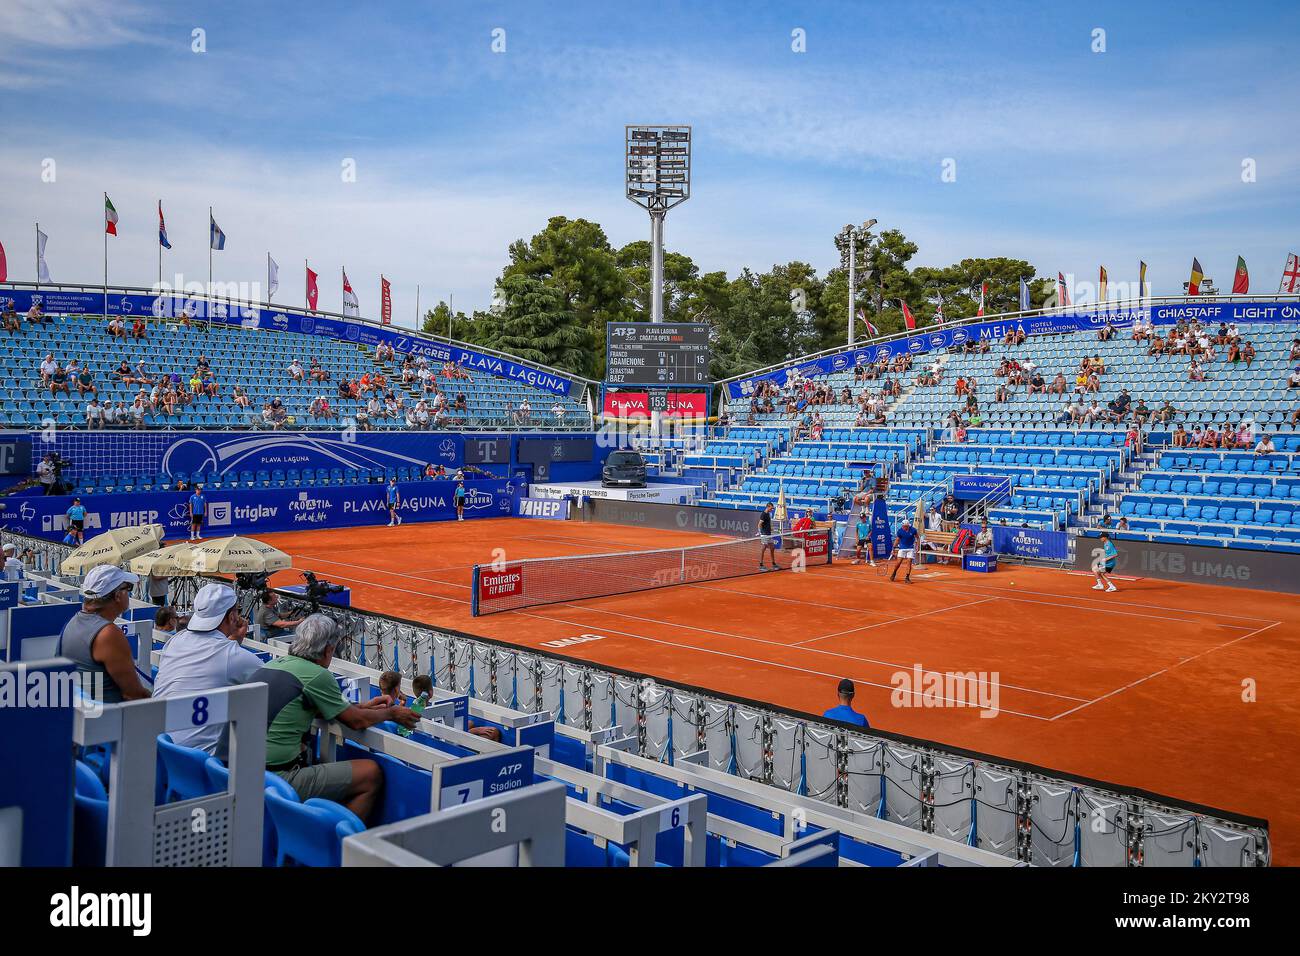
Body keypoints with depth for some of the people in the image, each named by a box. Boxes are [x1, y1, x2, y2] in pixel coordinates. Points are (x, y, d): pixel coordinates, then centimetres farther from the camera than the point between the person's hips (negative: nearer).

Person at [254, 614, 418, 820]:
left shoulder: (272, 664, 12)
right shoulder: (316, 675, -13)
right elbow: (357, 722, -1)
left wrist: (361, 706, 30)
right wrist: (392, 713, 17)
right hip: (280, 778, -9)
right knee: (371, 774, -4)